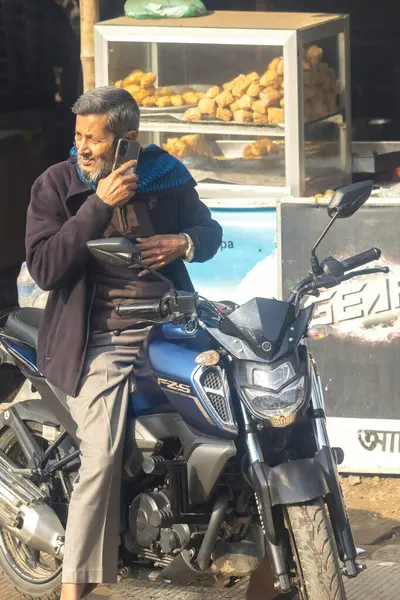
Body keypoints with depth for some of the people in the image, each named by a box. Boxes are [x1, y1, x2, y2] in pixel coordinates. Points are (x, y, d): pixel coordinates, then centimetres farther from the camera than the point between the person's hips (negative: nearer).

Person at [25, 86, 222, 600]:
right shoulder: (55, 185, -3)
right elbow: (44, 267, -14)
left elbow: (209, 229, 19)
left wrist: (184, 242, -6)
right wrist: (99, 205, -20)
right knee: (101, 459, -19)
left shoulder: (167, 177, 5)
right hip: (99, 340, -4)